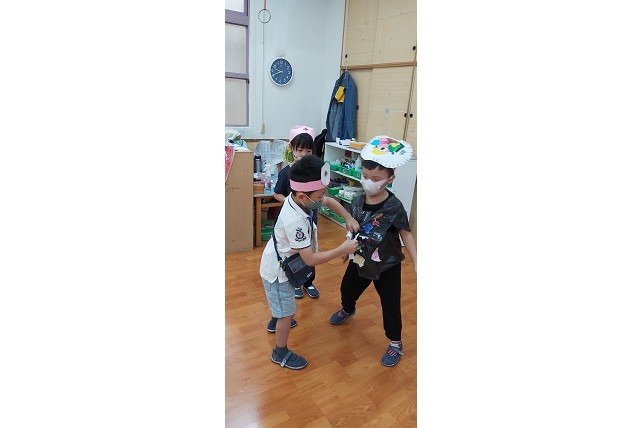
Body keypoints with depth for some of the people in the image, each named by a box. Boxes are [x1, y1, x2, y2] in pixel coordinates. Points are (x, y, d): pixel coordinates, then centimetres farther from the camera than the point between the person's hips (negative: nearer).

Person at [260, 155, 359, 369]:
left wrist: (349, 218, -5)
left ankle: (276, 320, 63)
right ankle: (280, 353, 32)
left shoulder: (297, 198, -14)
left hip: (281, 263, 9)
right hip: (278, 271, -9)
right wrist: (342, 249, -28)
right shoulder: (295, 222, -39)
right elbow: (311, 259, -33)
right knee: (287, 313, 9)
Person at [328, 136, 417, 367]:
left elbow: (406, 235, -18)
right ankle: (348, 310, 62)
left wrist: (416, 265, -22)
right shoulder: (357, 202, -11)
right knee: (347, 289, 27)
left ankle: (396, 344, 34)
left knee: (390, 305, 8)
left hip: (387, 266, -5)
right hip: (360, 260, 5)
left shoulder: (394, 207, -25)